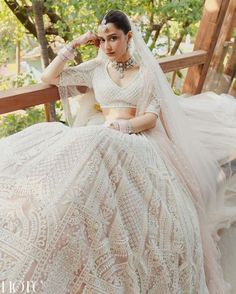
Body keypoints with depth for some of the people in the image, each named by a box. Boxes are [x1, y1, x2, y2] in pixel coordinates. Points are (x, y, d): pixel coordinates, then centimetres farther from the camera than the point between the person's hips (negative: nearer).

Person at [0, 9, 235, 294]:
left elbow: (152, 117, 1)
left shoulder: (148, 70, 12)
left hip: (138, 139, -2)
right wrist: (74, 44, 12)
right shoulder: (96, 67, 18)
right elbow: (49, 77, 18)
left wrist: (119, 126, -16)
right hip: (100, 139, 3)